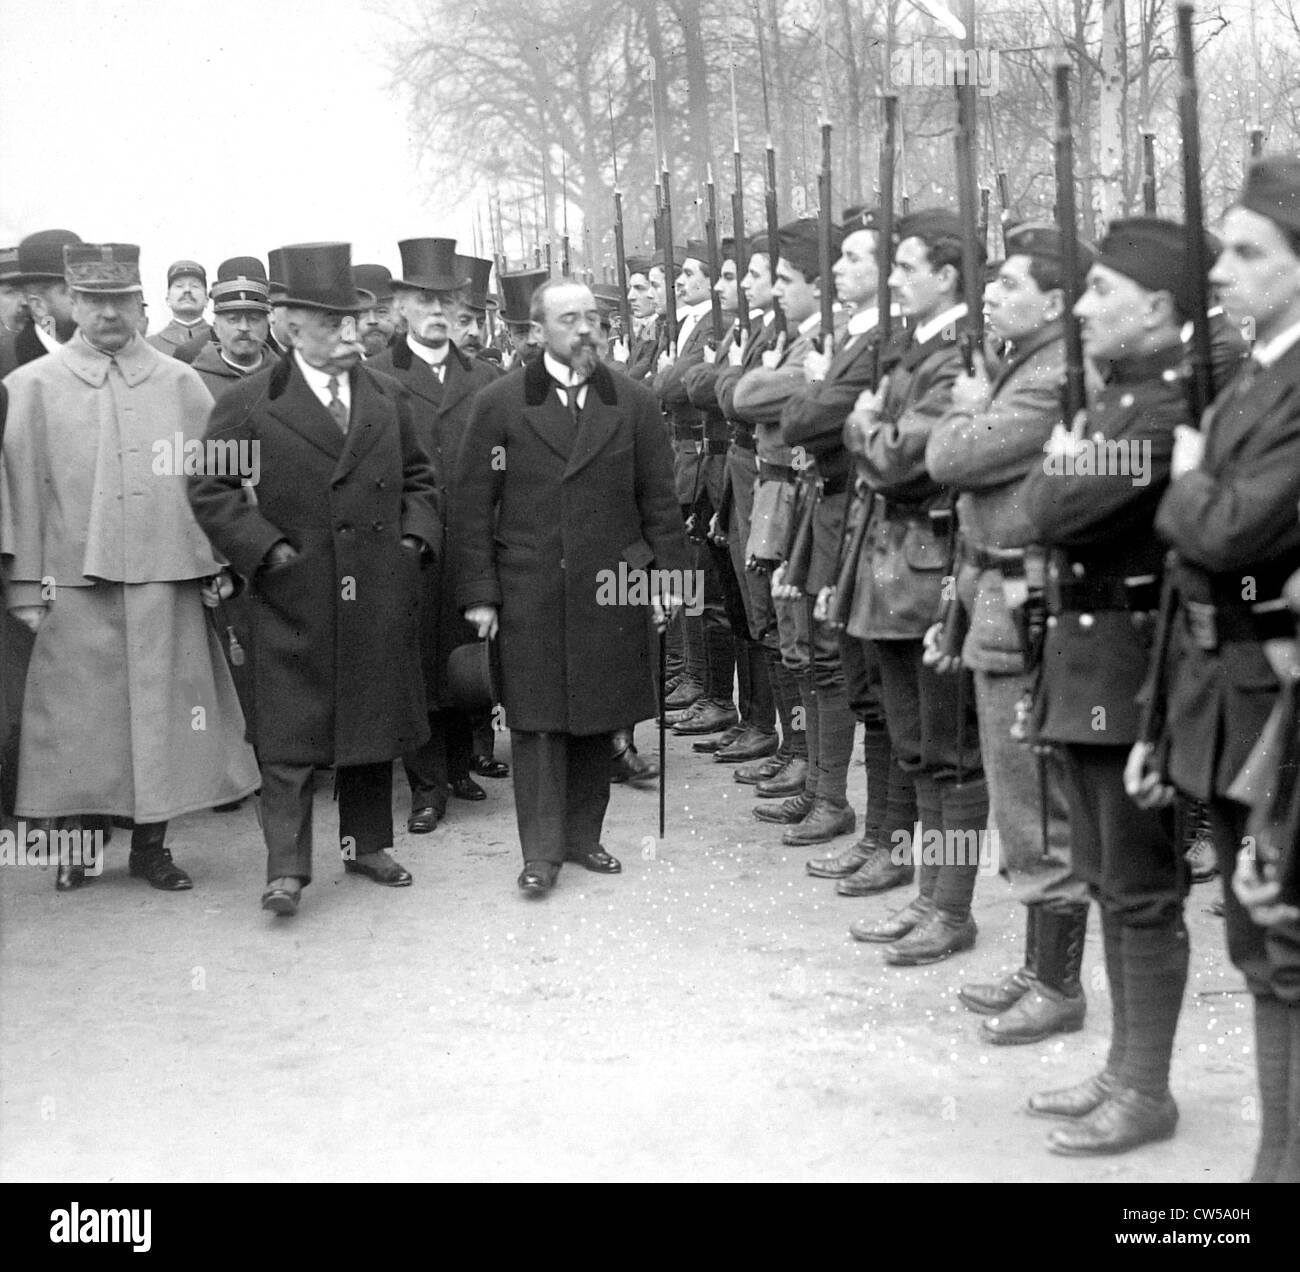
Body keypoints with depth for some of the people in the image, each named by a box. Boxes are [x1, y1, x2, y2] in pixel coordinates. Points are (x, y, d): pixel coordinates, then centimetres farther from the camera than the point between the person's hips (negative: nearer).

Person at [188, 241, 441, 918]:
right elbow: (211, 490, -3)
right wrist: (268, 550, -11)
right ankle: (286, 868, 1)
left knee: (375, 722, 12)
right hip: (294, 597, -4)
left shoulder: (388, 397, 10)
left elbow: (419, 477, 19)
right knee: (290, 733, -3)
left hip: (381, 595, 4)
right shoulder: (248, 403, -3)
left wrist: (415, 536, 4)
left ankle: (367, 843, 26)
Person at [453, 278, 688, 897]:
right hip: (530, 591, -2)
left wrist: (669, 572, 2)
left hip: (610, 590, 2)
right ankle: (541, 851, 6)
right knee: (537, 721, -1)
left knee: (598, 719, 8)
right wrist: (479, 591, -4)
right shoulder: (499, 404, 1)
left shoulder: (633, 402, 7)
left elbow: (659, 497, 9)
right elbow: (471, 505, 1)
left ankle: (583, 835, 21)